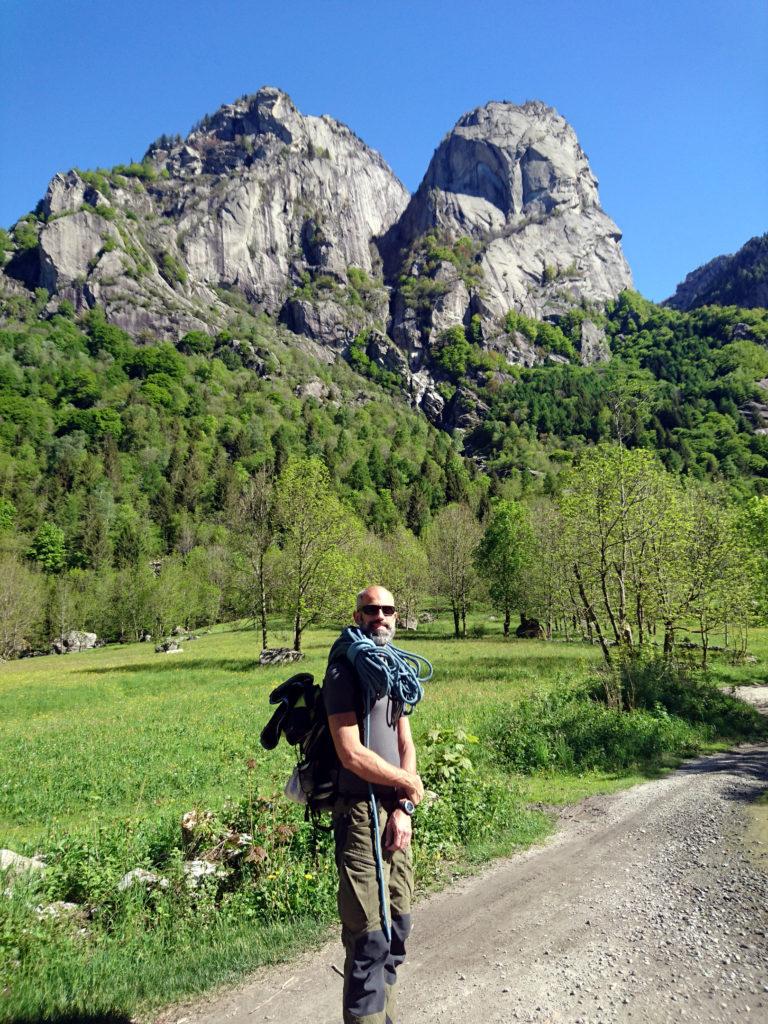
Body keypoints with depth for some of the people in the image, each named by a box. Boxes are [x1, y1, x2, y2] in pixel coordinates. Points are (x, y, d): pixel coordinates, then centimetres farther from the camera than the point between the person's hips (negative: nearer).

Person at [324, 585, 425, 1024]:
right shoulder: (345, 669, -11)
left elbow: (406, 745, 10)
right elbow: (351, 754, -18)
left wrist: (404, 808, -3)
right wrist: (410, 783, -6)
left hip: (395, 812, 8)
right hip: (361, 811, -7)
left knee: (397, 926, 16)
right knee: (370, 934, -3)